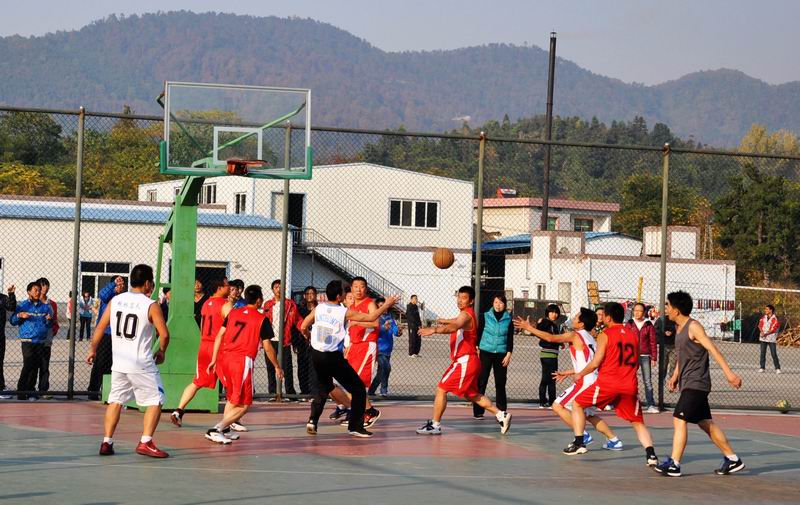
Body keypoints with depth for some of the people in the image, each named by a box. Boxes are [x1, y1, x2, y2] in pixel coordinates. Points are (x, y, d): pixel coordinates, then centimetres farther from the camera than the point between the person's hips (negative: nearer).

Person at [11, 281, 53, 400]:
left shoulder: (45, 307, 13)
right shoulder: (22, 306, 5)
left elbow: (50, 325, 17)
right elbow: (12, 321, 6)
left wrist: (49, 320, -6)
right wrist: (19, 315, -13)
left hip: (41, 341, 4)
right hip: (27, 341, -4)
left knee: (36, 366, 5)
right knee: (28, 365, -14)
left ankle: (30, 390, 14)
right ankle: (21, 391, -8)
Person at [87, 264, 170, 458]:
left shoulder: (115, 300, 5)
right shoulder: (151, 305, -9)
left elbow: (100, 327, 9)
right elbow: (164, 334, -13)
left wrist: (93, 350, 21)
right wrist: (161, 352, 6)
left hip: (118, 362, 5)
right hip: (142, 365, -5)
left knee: (116, 400, 16)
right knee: (155, 401, 5)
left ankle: (106, 443, 14)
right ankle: (145, 443, -3)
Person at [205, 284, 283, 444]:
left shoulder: (233, 313, 14)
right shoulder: (262, 319, 1)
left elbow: (219, 336, 10)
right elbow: (267, 347, 2)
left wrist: (214, 360, 15)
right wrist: (277, 367, 14)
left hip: (226, 359, 6)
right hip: (243, 361, -6)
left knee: (232, 398, 26)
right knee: (243, 405, 0)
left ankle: (225, 430, 22)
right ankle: (217, 429, -15)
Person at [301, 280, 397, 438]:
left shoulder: (318, 309, 2)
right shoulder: (345, 312, -9)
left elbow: (303, 327, 8)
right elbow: (371, 317, -6)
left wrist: (310, 338, 29)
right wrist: (386, 305, 7)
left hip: (316, 355, 5)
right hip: (333, 357, -5)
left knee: (323, 388, 27)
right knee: (358, 389, 7)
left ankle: (313, 420, 10)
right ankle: (355, 427, 5)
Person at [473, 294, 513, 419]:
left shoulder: (508, 320, 6)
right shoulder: (485, 316, 3)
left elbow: (510, 339, 7)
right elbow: (478, 333, 3)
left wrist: (509, 354, -2)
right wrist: (477, 349, -4)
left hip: (501, 354, 1)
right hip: (485, 353, -1)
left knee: (500, 383, 3)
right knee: (481, 382, -6)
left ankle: (501, 411, 11)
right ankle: (478, 412, -4)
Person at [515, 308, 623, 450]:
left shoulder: (575, 335, -8)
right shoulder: (589, 338, 18)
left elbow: (551, 338, -17)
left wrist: (529, 328, -12)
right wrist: (568, 373, 27)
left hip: (585, 382, -9)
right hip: (594, 381, 9)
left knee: (558, 406, -4)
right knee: (590, 415, 25)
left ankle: (583, 435, -7)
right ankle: (614, 441, 22)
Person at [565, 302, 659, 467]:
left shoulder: (605, 335, -1)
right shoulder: (633, 336, 14)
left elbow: (596, 362, -7)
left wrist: (580, 374, 9)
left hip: (607, 382, -4)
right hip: (629, 385, 4)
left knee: (577, 404, 16)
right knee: (638, 423, 11)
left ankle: (579, 443, 8)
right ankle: (650, 453, -11)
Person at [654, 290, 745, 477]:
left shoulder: (693, 327, -13)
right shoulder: (680, 328, 14)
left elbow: (713, 349, -19)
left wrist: (729, 373, -25)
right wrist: (675, 375, 15)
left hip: (696, 383, -10)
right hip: (688, 384, 10)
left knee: (679, 419, -15)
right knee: (705, 423, 12)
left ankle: (674, 464, -16)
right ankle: (732, 459, 20)